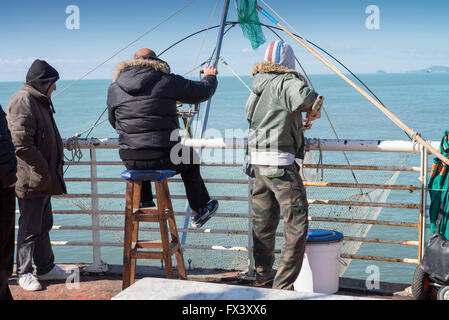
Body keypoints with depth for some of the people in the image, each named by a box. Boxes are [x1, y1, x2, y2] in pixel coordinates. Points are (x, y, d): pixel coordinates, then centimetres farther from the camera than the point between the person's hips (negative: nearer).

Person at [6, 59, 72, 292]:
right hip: (30, 180, -10)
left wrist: (52, 170, 15)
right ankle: (24, 273, 11)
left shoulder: (39, 101, 16)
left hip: (43, 179, 10)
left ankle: (46, 268, 28)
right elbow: (21, 144, -24)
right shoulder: (22, 101, -16)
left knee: (44, 224, 17)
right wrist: (45, 171, -19)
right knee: (30, 228, -1)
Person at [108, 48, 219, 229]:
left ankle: (145, 203, 46)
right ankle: (198, 213, 40)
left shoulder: (114, 88, 5)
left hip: (129, 161, 3)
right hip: (163, 158, -3)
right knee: (190, 160, 30)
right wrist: (210, 77, 31)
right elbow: (203, 92, 7)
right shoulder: (167, 82, -5)